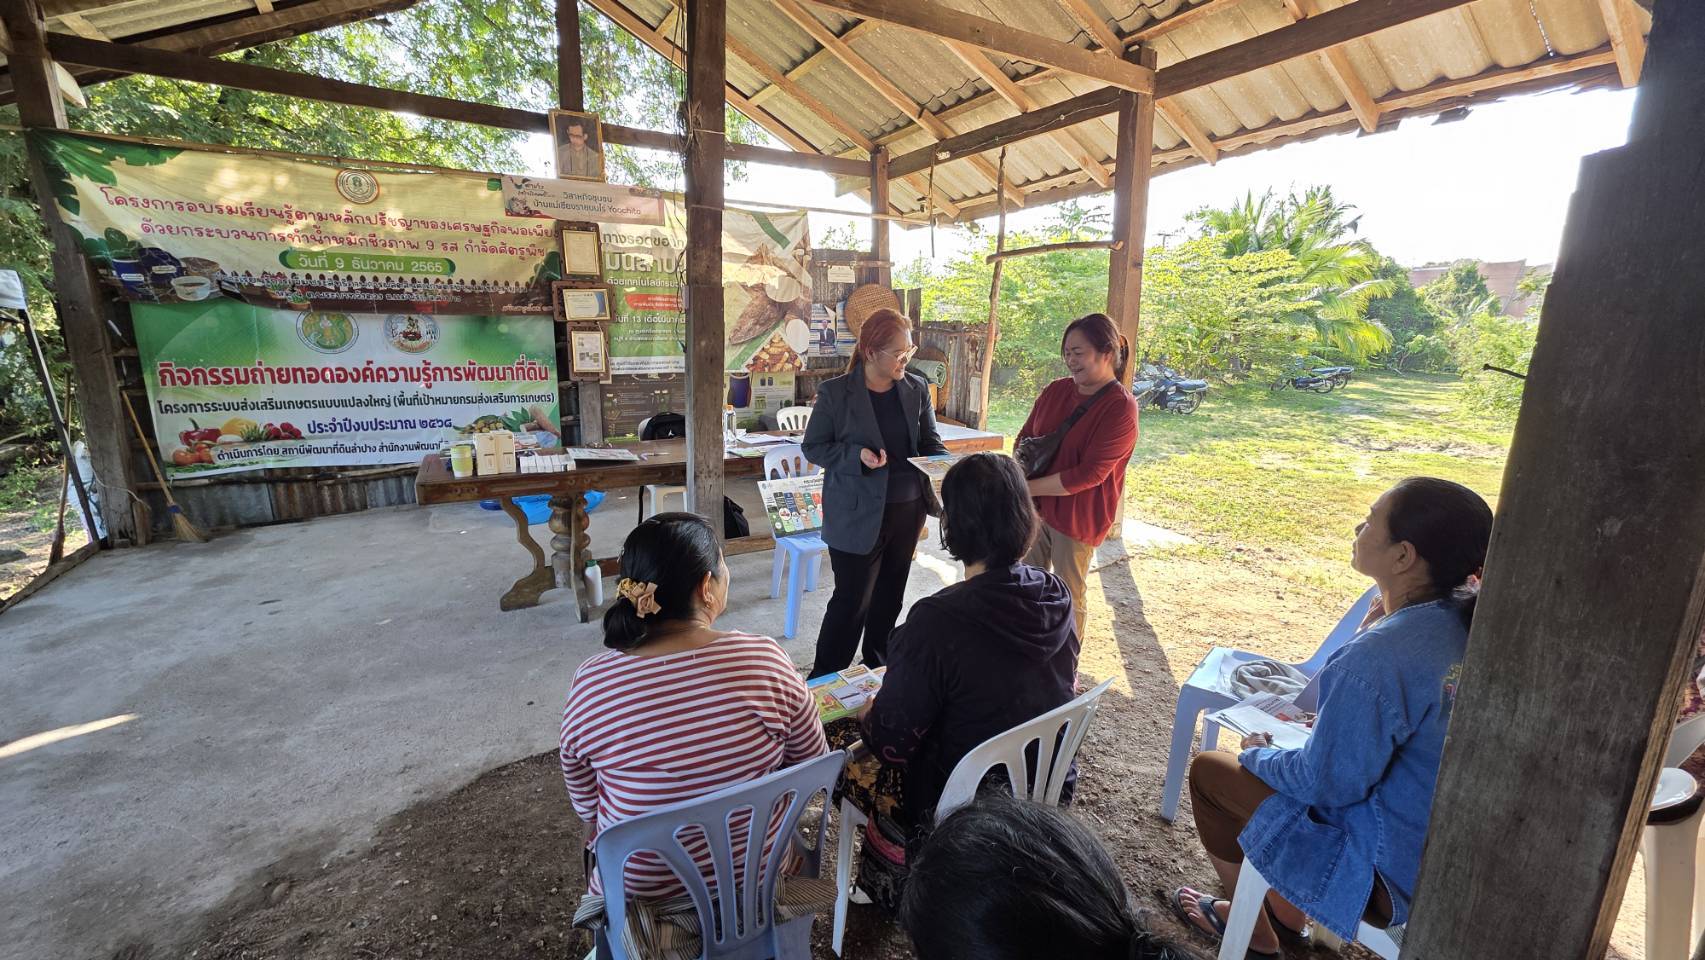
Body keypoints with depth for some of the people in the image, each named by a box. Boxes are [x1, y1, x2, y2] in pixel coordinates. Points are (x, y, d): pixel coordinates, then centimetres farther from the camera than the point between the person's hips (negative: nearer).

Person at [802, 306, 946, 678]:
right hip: (858, 515, -5)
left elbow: (929, 441, 12)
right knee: (853, 600, 1)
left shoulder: (917, 389, 3)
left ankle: (878, 668, 38)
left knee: (890, 596, 18)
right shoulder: (836, 392, -10)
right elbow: (813, 447, -5)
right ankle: (824, 679, 20)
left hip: (907, 508, 5)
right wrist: (857, 455, -22)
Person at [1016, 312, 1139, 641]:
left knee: (1069, 598, 9)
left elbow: (1089, 473, -22)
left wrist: (1030, 487, -20)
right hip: (1036, 507, 7)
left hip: (1077, 515, -6)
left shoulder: (1121, 408, -17)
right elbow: (1025, 437, 9)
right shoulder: (1056, 390, 2)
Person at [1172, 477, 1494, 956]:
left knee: (1209, 770, 7)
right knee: (1278, 755, 25)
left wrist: (1259, 755, -6)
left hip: (1398, 876, -8)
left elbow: (1325, 783, -23)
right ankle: (1285, 915, 41)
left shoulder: (1378, 658, -35)